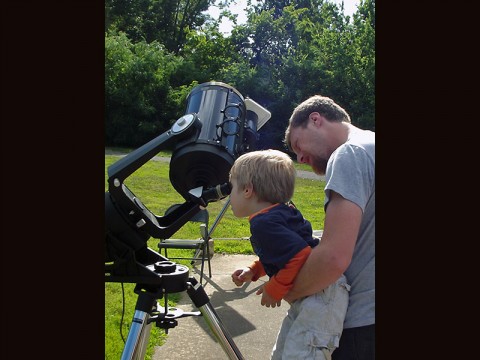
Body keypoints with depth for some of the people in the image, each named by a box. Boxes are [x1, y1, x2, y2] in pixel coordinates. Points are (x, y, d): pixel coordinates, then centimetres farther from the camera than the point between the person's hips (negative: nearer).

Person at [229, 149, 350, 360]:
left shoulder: (264, 223, -22)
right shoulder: (282, 212, 10)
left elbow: (300, 256, -29)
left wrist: (275, 289, -16)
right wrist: (254, 271, 11)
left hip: (322, 296, -11)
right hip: (308, 297, 11)